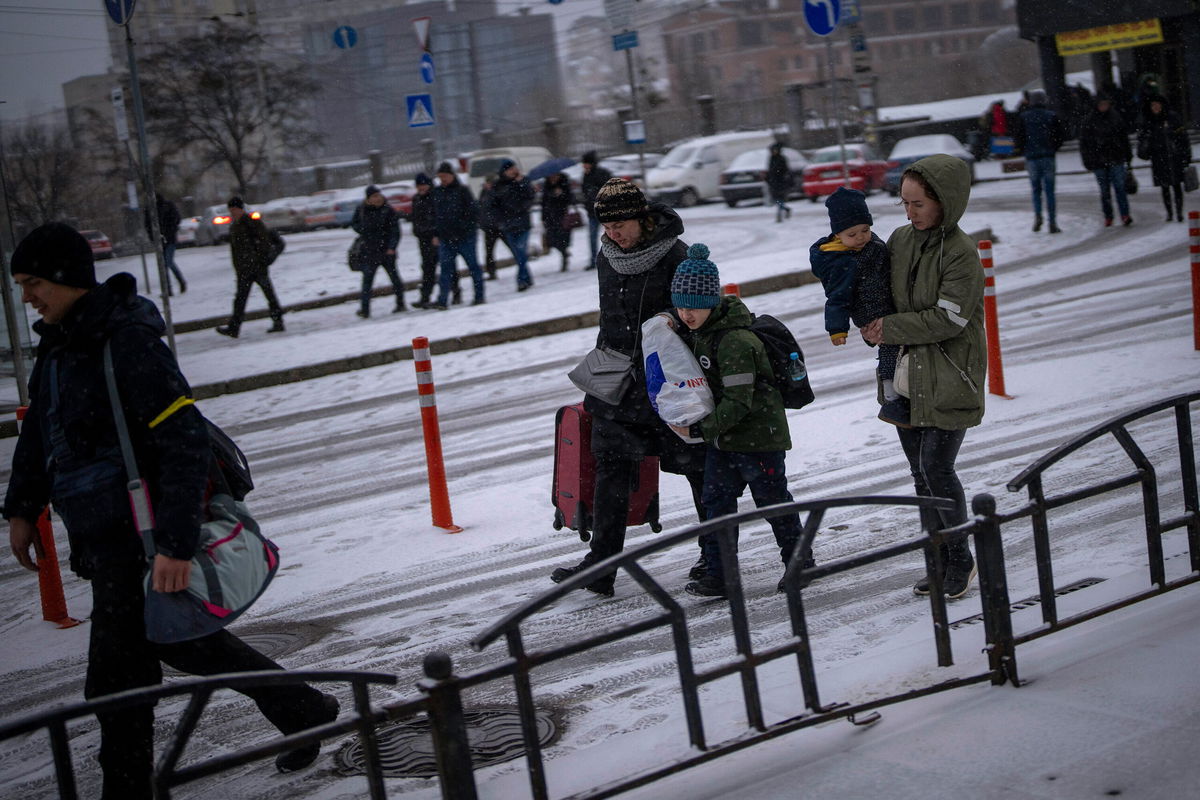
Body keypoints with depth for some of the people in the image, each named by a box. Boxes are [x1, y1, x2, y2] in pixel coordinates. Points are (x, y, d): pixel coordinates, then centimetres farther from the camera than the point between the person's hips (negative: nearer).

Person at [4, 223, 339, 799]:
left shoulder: (127, 342, -21)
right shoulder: (59, 343, 7)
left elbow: (185, 443, -25)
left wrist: (175, 544, -29)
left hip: (137, 540, -10)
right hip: (98, 538, 10)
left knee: (117, 676, -3)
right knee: (178, 640, 22)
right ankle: (303, 710, 35)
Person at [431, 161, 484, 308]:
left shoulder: (462, 191, -5)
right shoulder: (437, 193, 10)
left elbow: (474, 211, -8)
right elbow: (435, 214, 17)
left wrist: (465, 227, -14)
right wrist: (436, 233, 9)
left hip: (465, 237, -4)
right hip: (445, 238, 4)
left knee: (473, 265, 5)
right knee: (446, 268, -2)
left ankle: (479, 296, 13)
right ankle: (442, 300, -6)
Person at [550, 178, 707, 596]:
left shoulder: (675, 255, -13)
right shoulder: (607, 257, 7)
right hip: (620, 380, 6)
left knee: (697, 466, 6)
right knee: (611, 468, 2)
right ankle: (601, 565, 5)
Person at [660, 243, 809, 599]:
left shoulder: (736, 341, -25)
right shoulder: (702, 333, 5)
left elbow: (739, 401, -28)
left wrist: (700, 428, -27)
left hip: (757, 436, -9)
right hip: (722, 437, 9)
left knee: (773, 500, 6)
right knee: (716, 501, 5)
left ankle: (800, 563, 24)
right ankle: (718, 575, 10)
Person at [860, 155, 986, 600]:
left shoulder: (962, 253, -14)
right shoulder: (900, 240, 6)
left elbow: (948, 319, -19)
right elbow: (882, 292, 19)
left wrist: (891, 329, -14)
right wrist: (872, 326, -1)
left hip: (949, 380, -7)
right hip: (906, 377, 7)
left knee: (937, 468, -9)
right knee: (921, 474, 11)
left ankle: (961, 559, 10)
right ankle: (940, 562, 23)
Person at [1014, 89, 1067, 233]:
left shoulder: (1024, 117, 0)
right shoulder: (1052, 116, 1)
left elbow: (1018, 136, -2)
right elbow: (1062, 135, 1)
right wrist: (1053, 148, 13)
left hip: (1031, 157, 0)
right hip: (1048, 156, 0)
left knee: (1036, 189, 13)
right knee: (1049, 190, 2)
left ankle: (1037, 215, -8)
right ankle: (1052, 223, -1)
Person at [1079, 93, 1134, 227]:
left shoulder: (1115, 117, 6)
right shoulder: (1089, 121, -1)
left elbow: (1124, 136, 14)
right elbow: (1084, 142, 2)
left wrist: (1128, 154, 13)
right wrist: (1087, 161, -2)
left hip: (1116, 159, 0)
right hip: (1098, 160, 0)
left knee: (1119, 186, -9)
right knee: (1104, 190, 5)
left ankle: (1124, 214, -11)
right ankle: (1108, 216, 16)